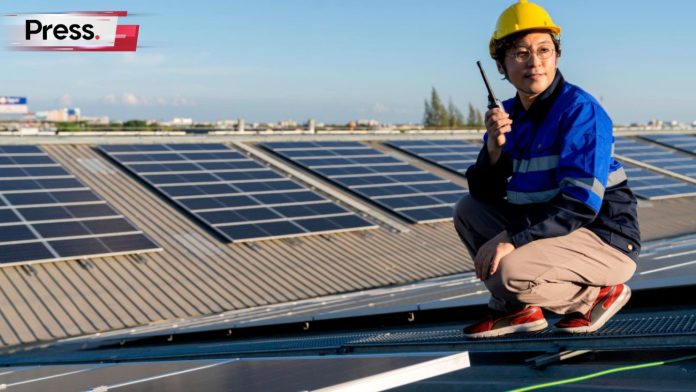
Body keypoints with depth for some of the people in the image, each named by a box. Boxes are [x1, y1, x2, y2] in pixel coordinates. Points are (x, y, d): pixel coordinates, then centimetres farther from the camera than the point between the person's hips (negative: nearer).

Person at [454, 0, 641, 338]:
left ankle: (597, 294, -1)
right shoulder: (509, 115, 5)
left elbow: (580, 203, -25)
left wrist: (512, 240, -29)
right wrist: (493, 147, -16)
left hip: (605, 240, -8)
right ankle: (515, 308, 5)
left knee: (508, 271, -29)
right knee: (468, 211, 4)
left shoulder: (580, 110, -17)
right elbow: (484, 194, 2)